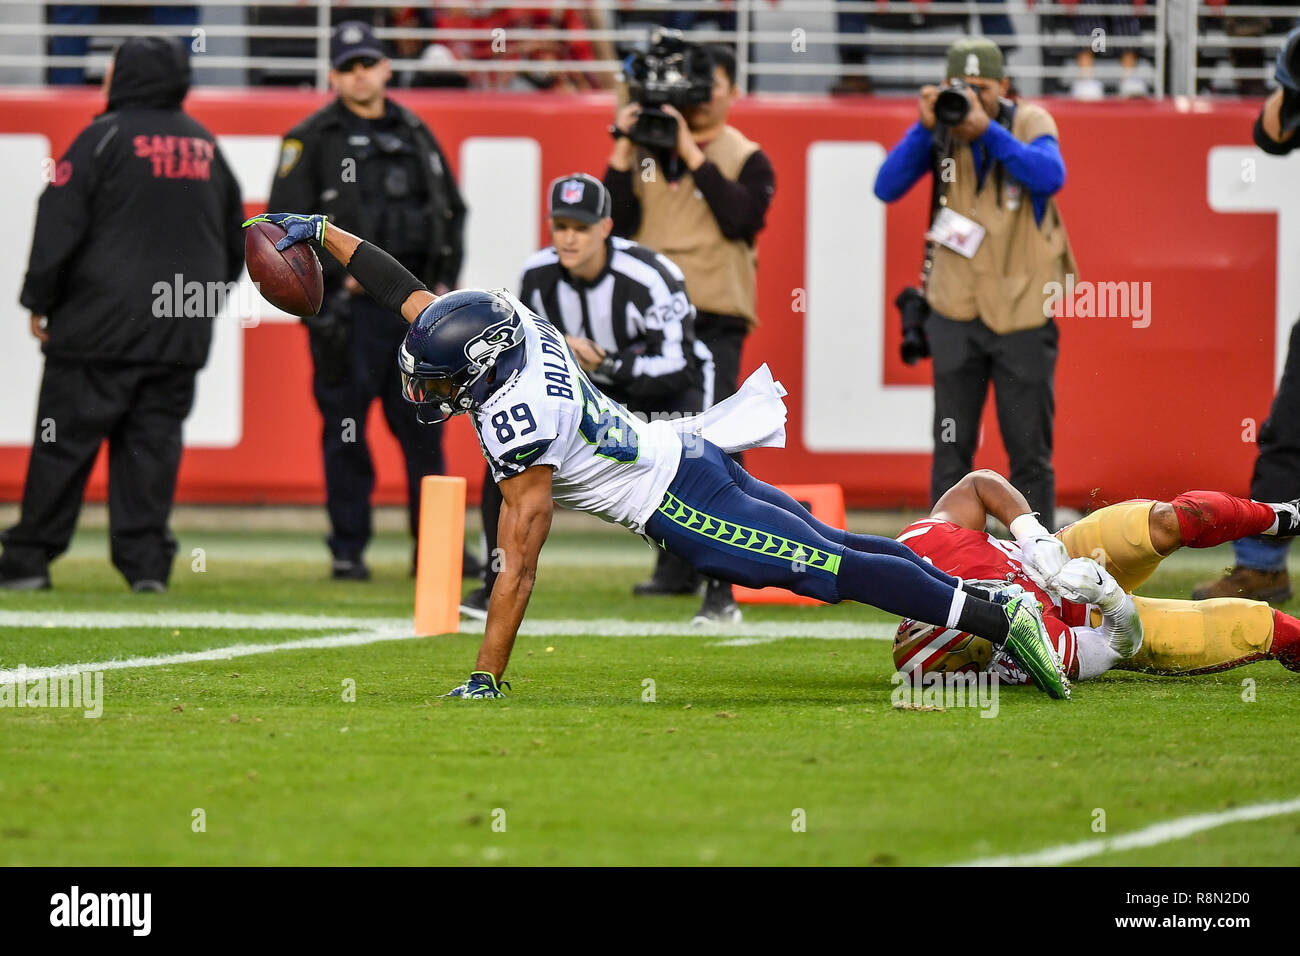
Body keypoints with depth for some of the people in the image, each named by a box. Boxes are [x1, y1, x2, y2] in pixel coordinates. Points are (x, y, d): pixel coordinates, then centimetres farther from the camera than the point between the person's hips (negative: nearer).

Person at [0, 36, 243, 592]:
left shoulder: (105, 137, -6)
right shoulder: (205, 145, 13)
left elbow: (59, 224, -9)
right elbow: (235, 238, 20)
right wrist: (206, 300, 27)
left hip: (102, 323, -5)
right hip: (181, 336, 5)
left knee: (66, 441, 0)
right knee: (154, 439, 6)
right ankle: (146, 560, -3)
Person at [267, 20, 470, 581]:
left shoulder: (416, 135, 15)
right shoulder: (312, 140, 1)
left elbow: (452, 210, 21)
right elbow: (286, 221, -5)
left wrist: (445, 279, 9)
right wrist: (338, 273, -13)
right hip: (348, 305, -4)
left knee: (424, 427, 5)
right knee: (345, 429, -2)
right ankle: (348, 550, 5)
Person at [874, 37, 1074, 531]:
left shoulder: (1029, 122, -4)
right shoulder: (939, 130, 1)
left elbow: (1051, 176, -22)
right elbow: (887, 188, -7)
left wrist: (985, 129, -28)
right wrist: (925, 127, -18)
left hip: (1023, 310, -2)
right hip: (956, 311, 2)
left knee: (1030, 452, 4)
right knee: (951, 450, 3)